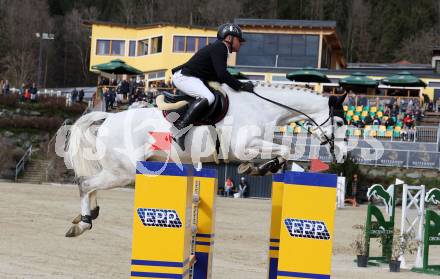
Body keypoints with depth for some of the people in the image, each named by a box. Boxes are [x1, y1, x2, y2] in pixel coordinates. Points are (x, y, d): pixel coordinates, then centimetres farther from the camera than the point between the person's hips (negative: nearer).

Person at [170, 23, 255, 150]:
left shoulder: (218, 48, 21)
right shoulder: (219, 48, -11)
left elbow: (217, 75, 23)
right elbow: (222, 74, -22)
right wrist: (241, 86, -18)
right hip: (184, 76, -11)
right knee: (207, 98, -29)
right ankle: (179, 128, -34)